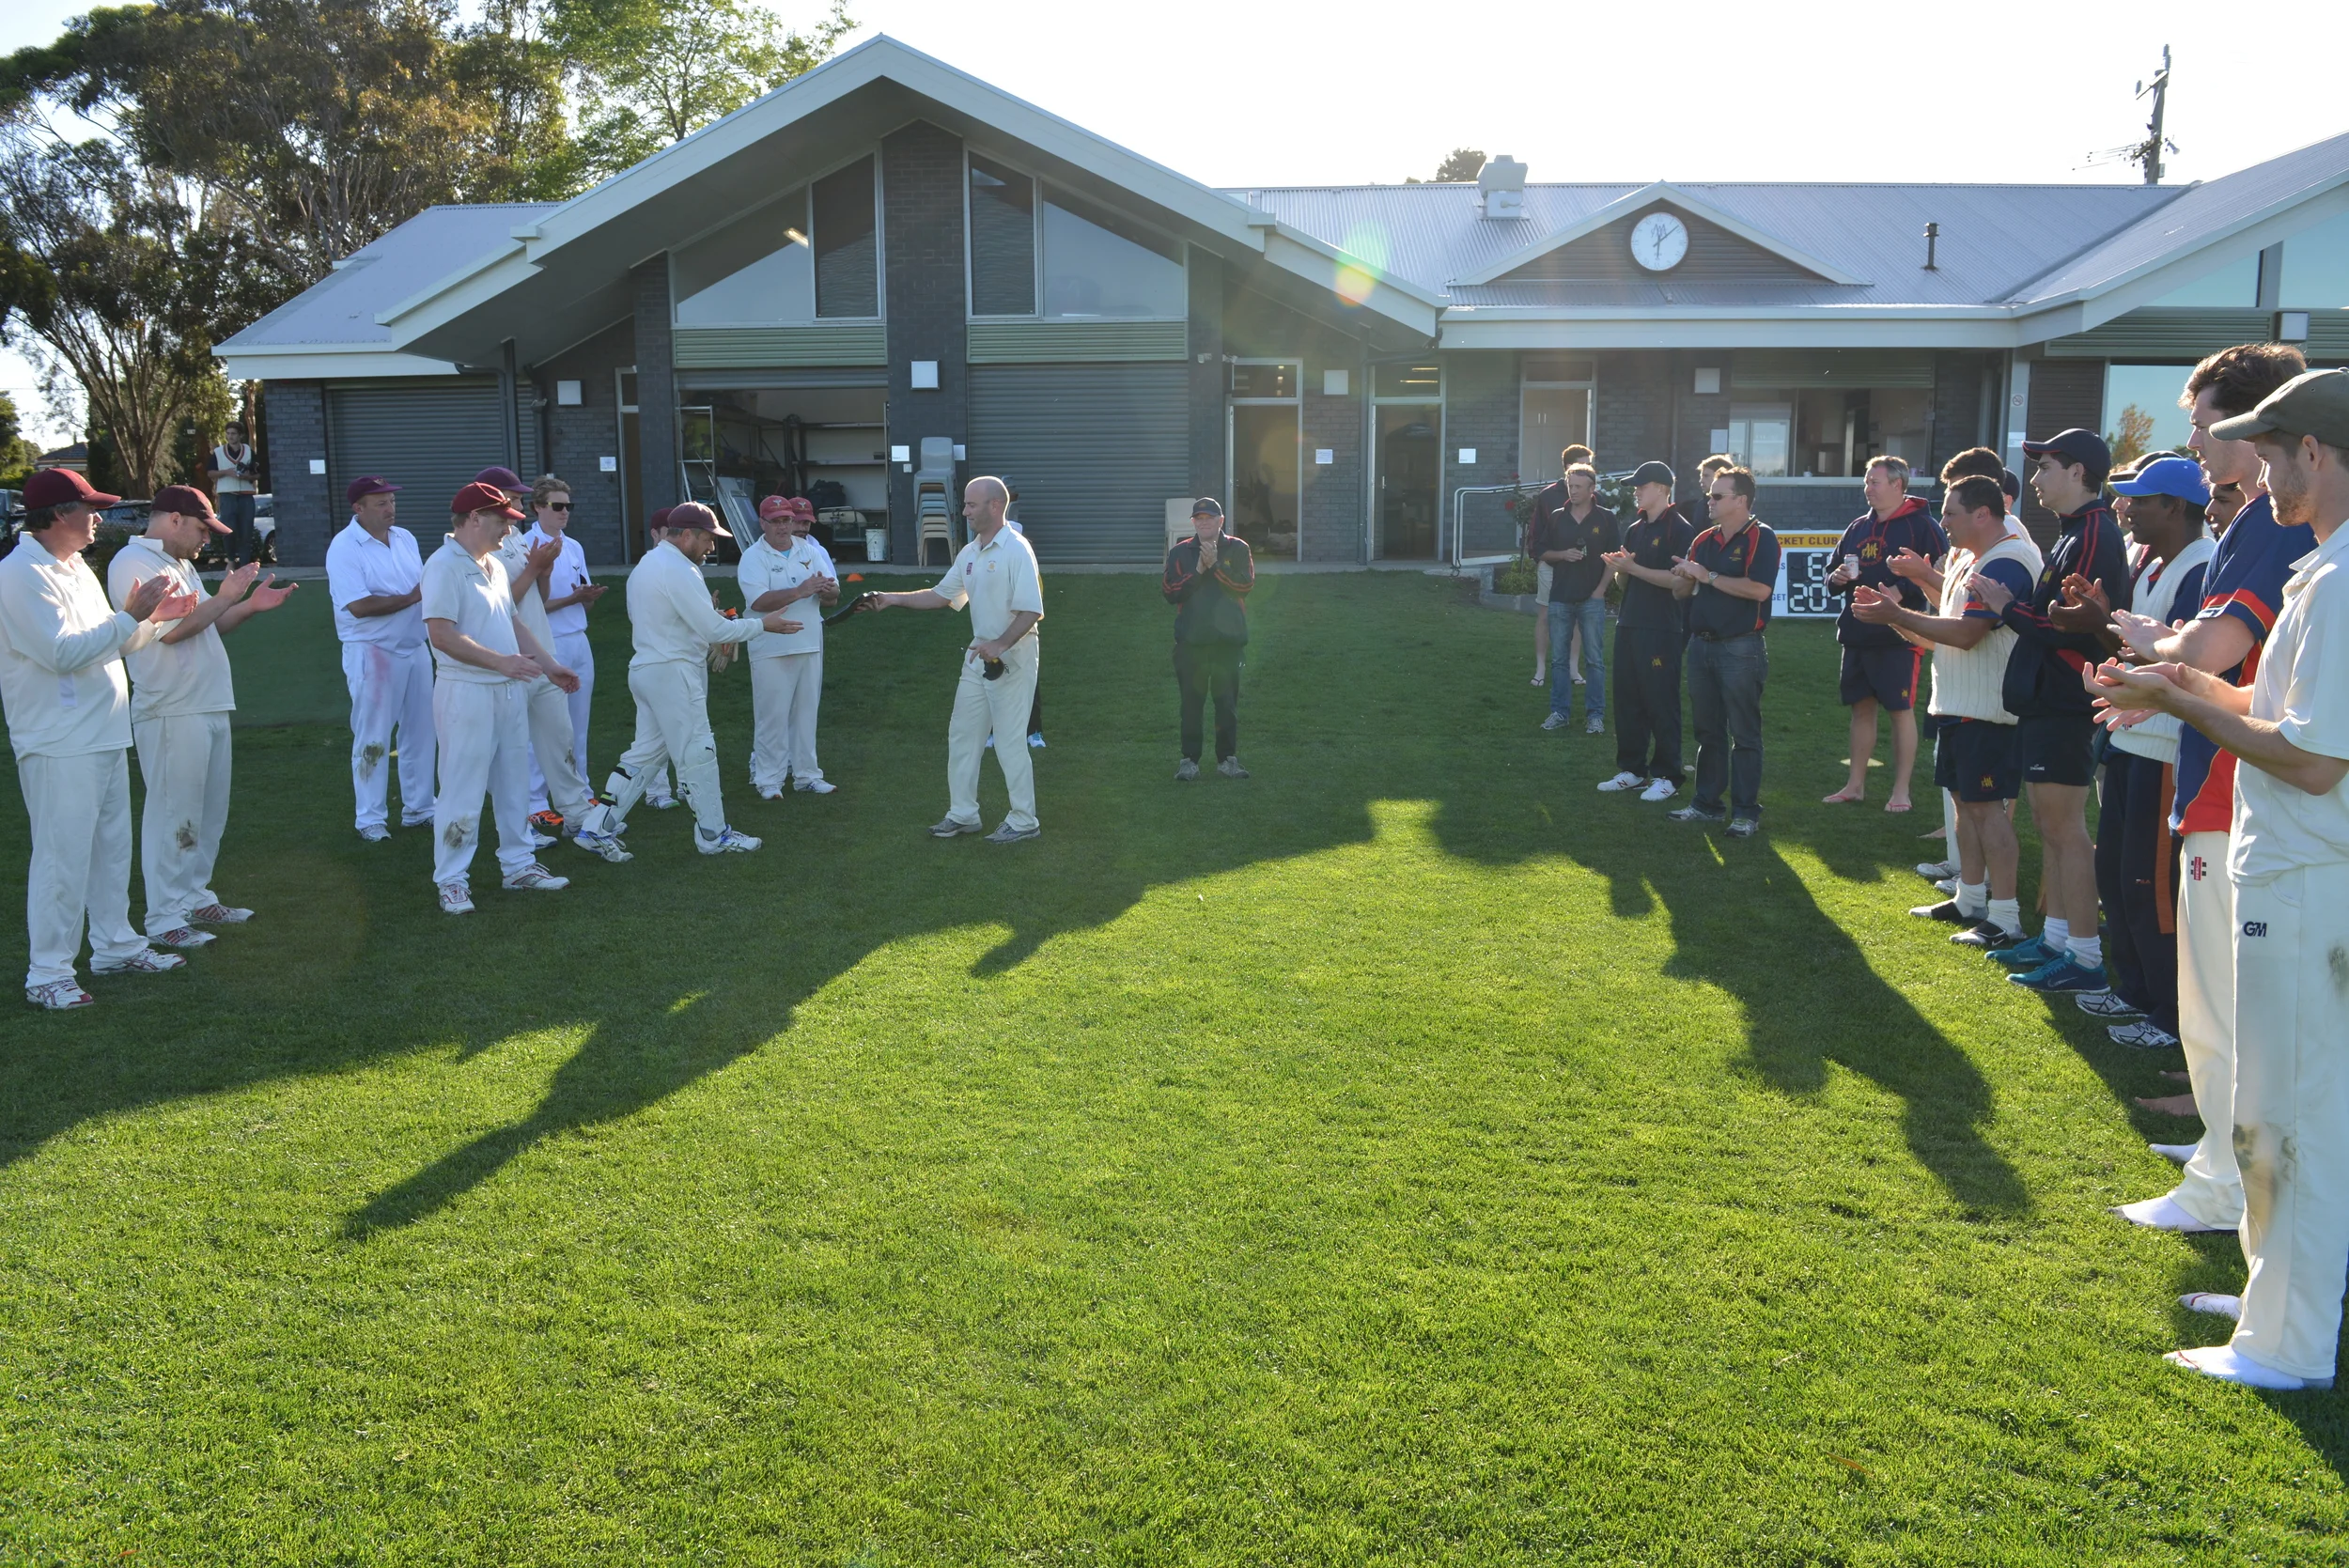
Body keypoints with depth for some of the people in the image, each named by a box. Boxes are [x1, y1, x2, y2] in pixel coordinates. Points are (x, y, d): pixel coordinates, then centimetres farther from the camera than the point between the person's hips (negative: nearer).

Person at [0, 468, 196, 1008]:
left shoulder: (76, 568, 14)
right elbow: (64, 651, -24)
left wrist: (155, 618, 6)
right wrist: (131, 615, -20)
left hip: (104, 736, 10)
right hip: (60, 746, -10)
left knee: (112, 846, 18)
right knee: (63, 857, -5)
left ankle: (115, 944, 30)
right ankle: (48, 973, 4)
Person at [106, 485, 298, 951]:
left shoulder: (180, 564, 19)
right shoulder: (134, 562, -11)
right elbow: (170, 629, -21)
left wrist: (249, 606, 8)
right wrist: (225, 596, -13)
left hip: (209, 707, 10)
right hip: (172, 713, -10)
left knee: (209, 812, 15)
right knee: (173, 815, -5)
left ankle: (195, 899, 26)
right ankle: (165, 920, 1)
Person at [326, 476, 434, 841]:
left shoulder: (405, 538, 10)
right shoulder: (344, 548, -12)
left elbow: (422, 586, 17)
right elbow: (359, 605, -21)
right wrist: (411, 598, -16)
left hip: (416, 647, 7)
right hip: (372, 652, -7)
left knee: (419, 731, 11)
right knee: (373, 739, 0)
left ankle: (418, 808, 23)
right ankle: (370, 818, 9)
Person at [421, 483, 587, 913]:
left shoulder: (494, 565, 15)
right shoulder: (444, 566, -14)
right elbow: (442, 635, -22)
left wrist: (549, 666, 18)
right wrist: (500, 661, -26)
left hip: (510, 689, 9)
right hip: (466, 692, -9)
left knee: (514, 783, 15)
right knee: (462, 791, -2)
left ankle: (517, 866, 26)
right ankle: (450, 880, 7)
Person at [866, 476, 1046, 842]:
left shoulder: (1016, 550, -15)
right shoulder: (969, 553, 11)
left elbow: (1031, 610, -21)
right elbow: (942, 595, 18)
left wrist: (1000, 644, -30)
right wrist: (894, 600, 9)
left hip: (1012, 655, -9)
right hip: (979, 654, 9)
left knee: (1009, 740, -4)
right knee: (962, 733, 12)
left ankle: (1024, 821, 7)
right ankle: (963, 813, 22)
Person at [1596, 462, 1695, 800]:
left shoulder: (1679, 529, -8)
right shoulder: (1635, 529, 17)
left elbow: (1678, 579, -17)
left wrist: (1633, 568, -17)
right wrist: (1618, 568, -2)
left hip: (1661, 630, -8)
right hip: (1628, 626, 8)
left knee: (1661, 705, -3)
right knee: (1627, 702, 9)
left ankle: (1666, 776, 3)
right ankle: (1632, 770, 18)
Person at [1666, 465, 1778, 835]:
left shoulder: (1761, 537, -8)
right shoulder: (1704, 540, 13)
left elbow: (1760, 589, -21)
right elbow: (1685, 590, 17)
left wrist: (1708, 576, -15)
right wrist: (1686, 575, -7)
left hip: (1740, 648, -7)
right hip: (1701, 644, 7)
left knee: (1744, 734, -2)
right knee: (1707, 731, 12)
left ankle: (1746, 811, 3)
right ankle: (1706, 803, 20)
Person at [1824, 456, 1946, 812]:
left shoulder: (1922, 526, -7)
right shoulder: (1859, 528, 14)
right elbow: (1834, 572, 21)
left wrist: (1902, 591, -26)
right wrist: (1837, 578, -2)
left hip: (1899, 636, -6)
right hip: (1857, 635, 6)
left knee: (1901, 710, 1)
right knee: (1861, 708, 12)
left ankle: (1901, 789, 8)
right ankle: (1856, 784, 21)